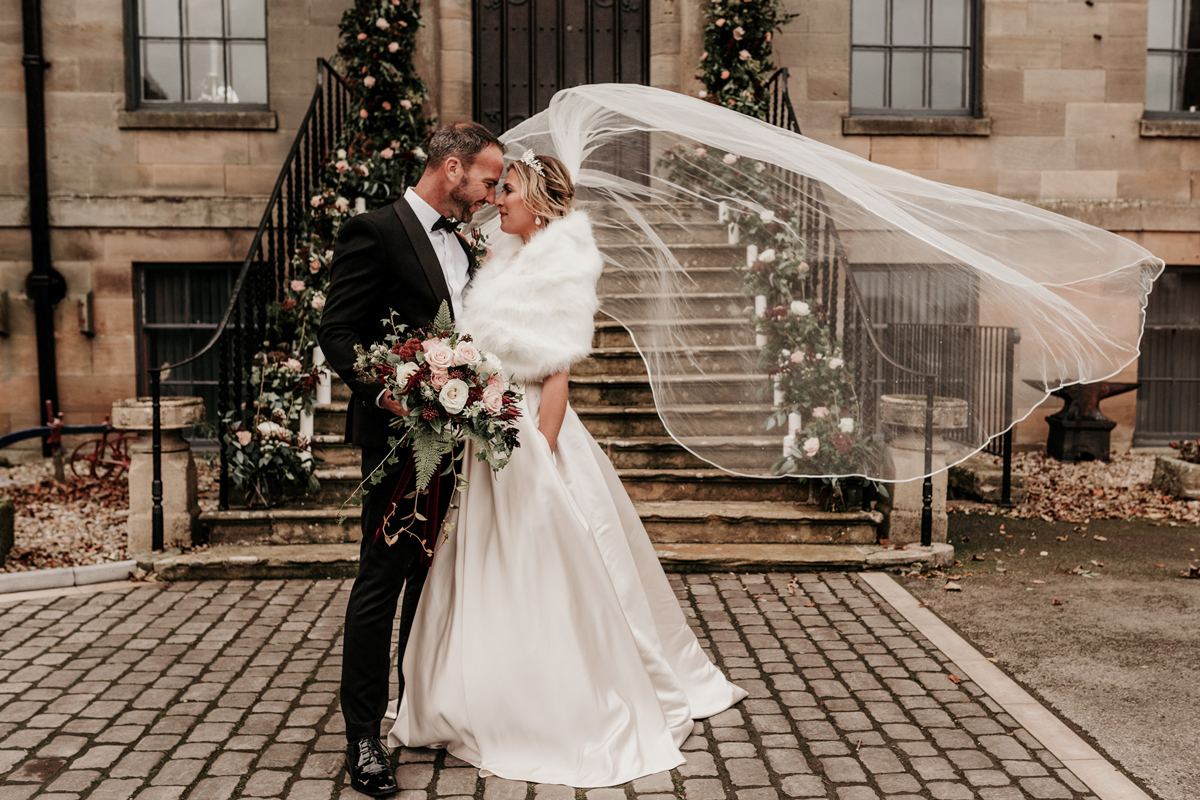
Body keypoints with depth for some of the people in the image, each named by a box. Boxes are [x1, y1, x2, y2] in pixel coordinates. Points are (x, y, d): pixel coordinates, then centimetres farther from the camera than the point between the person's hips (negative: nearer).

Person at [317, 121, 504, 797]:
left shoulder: (460, 245, 16)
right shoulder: (375, 231, -9)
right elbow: (338, 332, -14)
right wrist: (385, 391, -27)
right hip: (396, 433, -8)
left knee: (428, 573, 17)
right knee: (382, 577, -3)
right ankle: (364, 735, 8)